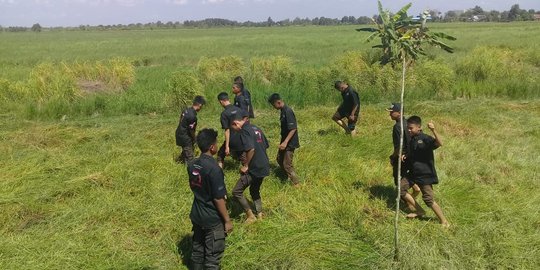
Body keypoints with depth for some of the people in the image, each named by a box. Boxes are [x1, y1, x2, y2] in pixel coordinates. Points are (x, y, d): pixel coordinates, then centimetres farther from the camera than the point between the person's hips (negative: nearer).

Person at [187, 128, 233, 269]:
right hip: (213, 219, -7)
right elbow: (218, 199, -22)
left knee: (197, 250, 21)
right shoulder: (214, 169, -26)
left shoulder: (192, 165, -2)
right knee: (213, 256, 7)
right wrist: (227, 220, -12)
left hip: (196, 215, 7)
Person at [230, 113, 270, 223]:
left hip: (254, 169, -9)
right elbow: (265, 145, 17)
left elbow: (251, 149, -26)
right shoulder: (256, 128, 13)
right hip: (264, 167, 9)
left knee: (237, 191, 2)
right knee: (255, 191, 25)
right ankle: (259, 215, 30)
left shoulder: (245, 131, -14)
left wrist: (245, 166, -14)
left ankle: (250, 216, 7)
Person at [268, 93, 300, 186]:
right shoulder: (283, 111, 6)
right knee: (280, 160, 21)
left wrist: (285, 142, -29)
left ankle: (296, 184, 6)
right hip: (284, 141, 10)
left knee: (287, 164, -5)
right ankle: (288, 177, 37)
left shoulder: (288, 111, -23)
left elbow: (293, 129, -26)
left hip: (290, 142, -10)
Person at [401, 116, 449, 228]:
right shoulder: (411, 140, 9)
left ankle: (444, 221, 10)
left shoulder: (425, 138, -15)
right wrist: (404, 156, 3)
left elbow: (439, 144, -33)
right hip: (413, 172, 8)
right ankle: (420, 211, 16)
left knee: (428, 199, -7)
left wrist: (433, 130, -44)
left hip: (425, 174, -8)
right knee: (401, 188, 4)